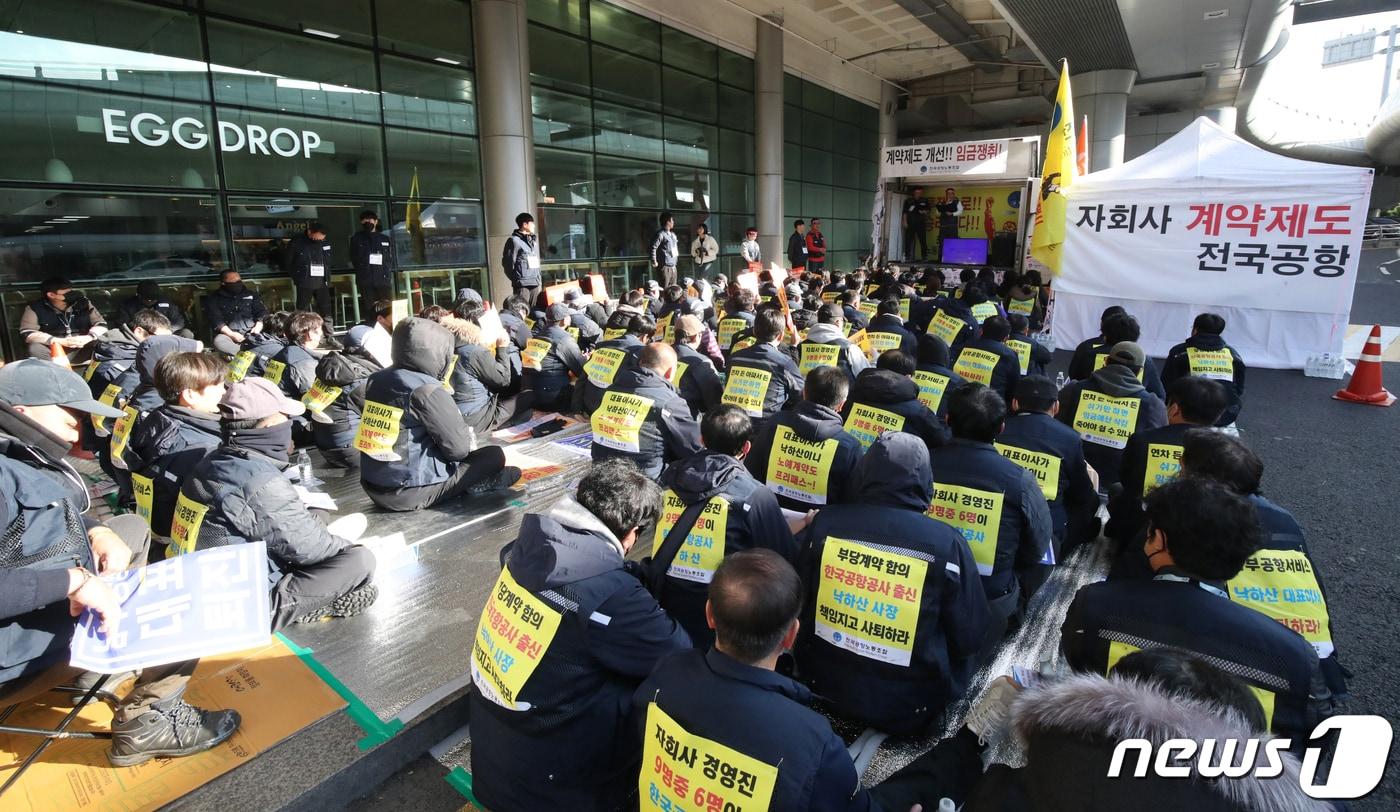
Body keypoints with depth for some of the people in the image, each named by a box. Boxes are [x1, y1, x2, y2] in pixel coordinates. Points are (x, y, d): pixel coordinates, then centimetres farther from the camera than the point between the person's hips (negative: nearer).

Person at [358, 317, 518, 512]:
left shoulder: (376, 379, 3)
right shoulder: (427, 391, -19)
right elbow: (458, 449, -15)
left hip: (372, 487, 8)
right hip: (407, 493, -8)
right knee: (494, 455, 1)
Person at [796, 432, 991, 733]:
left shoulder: (826, 522, -13)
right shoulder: (947, 543, -18)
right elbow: (969, 639, -7)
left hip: (822, 686, 2)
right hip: (906, 708, -2)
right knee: (960, 658, 24)